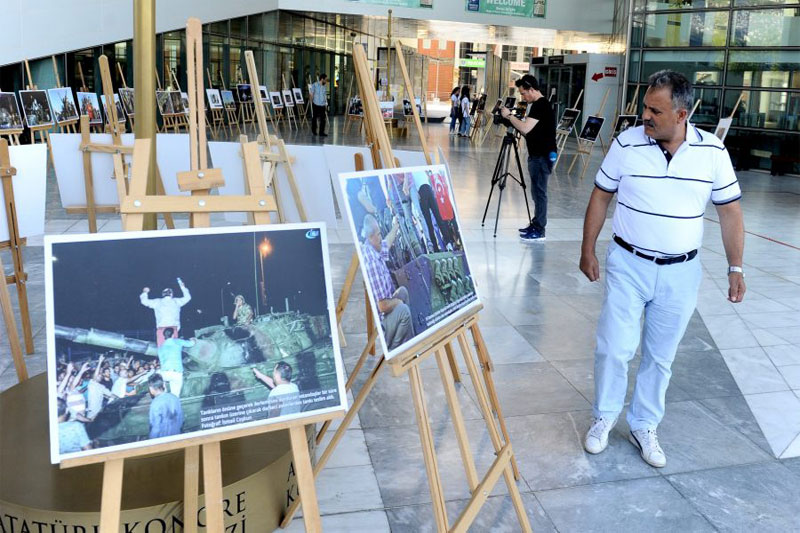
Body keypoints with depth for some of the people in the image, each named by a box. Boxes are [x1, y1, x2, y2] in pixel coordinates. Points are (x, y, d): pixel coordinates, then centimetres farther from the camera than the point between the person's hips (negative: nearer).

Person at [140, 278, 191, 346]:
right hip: (173, 327, 0)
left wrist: (145, 293, 42)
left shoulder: (157, 302, 14)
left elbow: (144, 301, 24)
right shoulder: (176, 301, 16)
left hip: (161, 328, 0)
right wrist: (183, 287, 43)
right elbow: (187, 297, 31)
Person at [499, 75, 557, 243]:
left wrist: (509, 116, -12)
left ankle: (539, 231, -3)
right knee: (537, 191, 13)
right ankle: (535, 224, 21)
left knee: (539, 192, -7)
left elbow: (525, 128, -24)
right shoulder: (538, 105, 15)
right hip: (537, 155, 10)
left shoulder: (541, 105, -17)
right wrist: (512, 120, 8)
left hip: (543, 156, -10)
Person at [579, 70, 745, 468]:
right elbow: (600, 197, 2)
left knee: (660, 357, 13)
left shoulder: (712, 152, -7)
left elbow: (729, 211, 3)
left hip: (680, 273, 1)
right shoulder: (627, 144, -9)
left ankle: (644, 426, 31)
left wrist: (735, 267, 1)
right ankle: (604, 417, 24)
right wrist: (588, 250, 3)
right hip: (628, 264, -1)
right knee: (614, 348, 0)